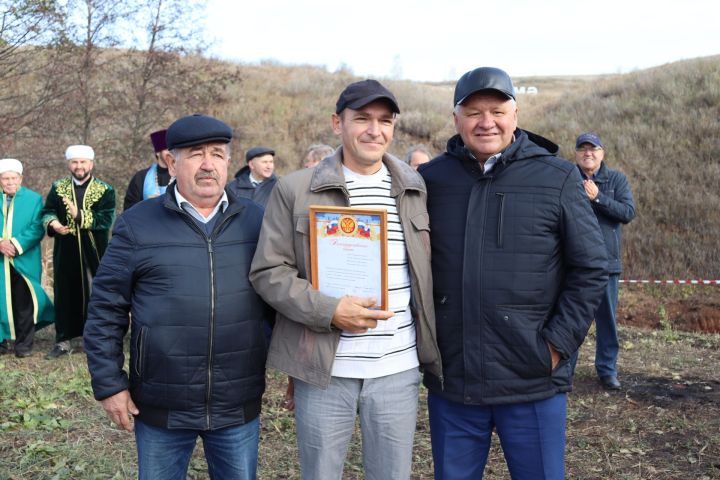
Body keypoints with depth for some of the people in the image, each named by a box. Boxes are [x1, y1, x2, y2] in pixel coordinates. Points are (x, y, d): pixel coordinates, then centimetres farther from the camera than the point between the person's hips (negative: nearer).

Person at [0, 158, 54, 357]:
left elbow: (37, 228, -5)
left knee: (24, 303, 2)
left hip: (24, 261, -2)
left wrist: (17, 244, -16)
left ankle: (24, 344, 10)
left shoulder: (34, 199, 3)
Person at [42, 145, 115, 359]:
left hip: (94, 254, -2)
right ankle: (63, 340, 17)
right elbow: (47, 211, 4)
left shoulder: (105, 190, -2)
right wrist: (53, 223, -18)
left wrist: (79, 215, -24)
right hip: (66, 253, 2)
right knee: (65, 295, 7)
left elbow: (106, 219, -13)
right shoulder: (58, 188, 8)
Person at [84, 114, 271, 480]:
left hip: (238, 406, 2)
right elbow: (106, 310, 0)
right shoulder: (136, 224, -2)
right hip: (161, 407, -1)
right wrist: (109, 384, -2)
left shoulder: (256, 221, 4)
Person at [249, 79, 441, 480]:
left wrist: (430, 346, 10)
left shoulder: (416, 188, 7)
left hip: (398, 369, 3)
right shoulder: (295, 190, -3)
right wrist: (330, 311, -17)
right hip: (324, 370, -2)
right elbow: (268, 272, -4)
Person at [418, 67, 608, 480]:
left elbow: (590, 269, -2)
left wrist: (556, 345, -8)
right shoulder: (430, 179, 2)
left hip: (533, 384, -2)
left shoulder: (558, 178, -3)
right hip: (449, 383, 2)